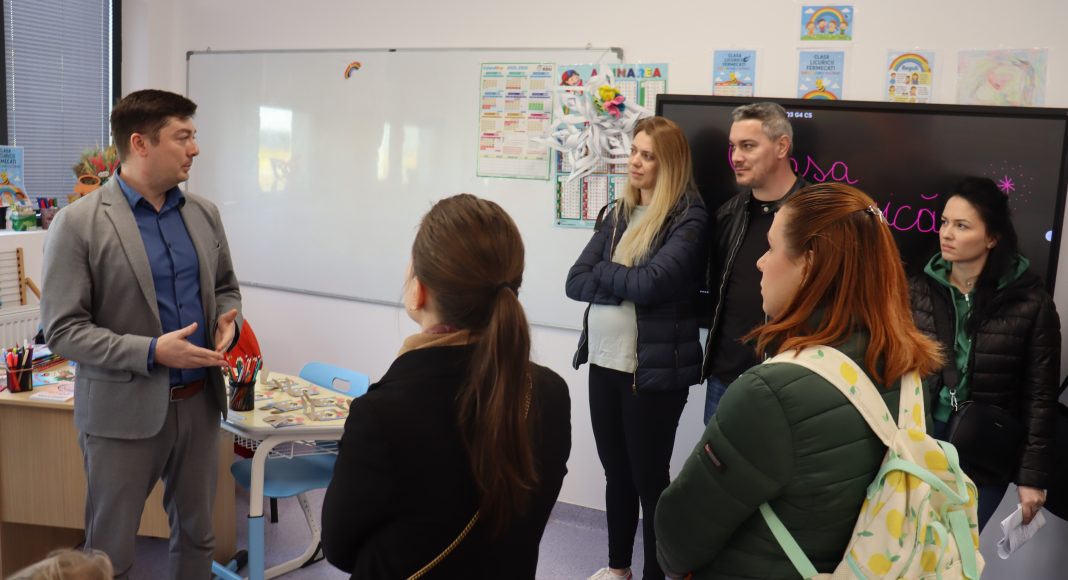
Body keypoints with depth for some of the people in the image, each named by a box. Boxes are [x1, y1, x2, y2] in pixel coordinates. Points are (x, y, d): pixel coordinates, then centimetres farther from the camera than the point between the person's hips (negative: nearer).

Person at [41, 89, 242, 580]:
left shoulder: (204, 213, 5)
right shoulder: (78, 223, -11)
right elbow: (62, 330, -12)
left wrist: (228, 320, -6)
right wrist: (151, 352, -23)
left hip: (199, 401, 5)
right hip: (124, 411, -5)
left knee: (196, 536, 18)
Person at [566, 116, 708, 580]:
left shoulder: (688, 217, -9)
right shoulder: (615, 214, 10)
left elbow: (651, 283, -22)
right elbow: (574, 282, 2)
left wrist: (602, 270, -5)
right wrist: (628, 284, -13)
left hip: (655, 366, -6)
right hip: (604, 360, 6)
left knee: (650, 477, 7)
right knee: (616, 472, 18)